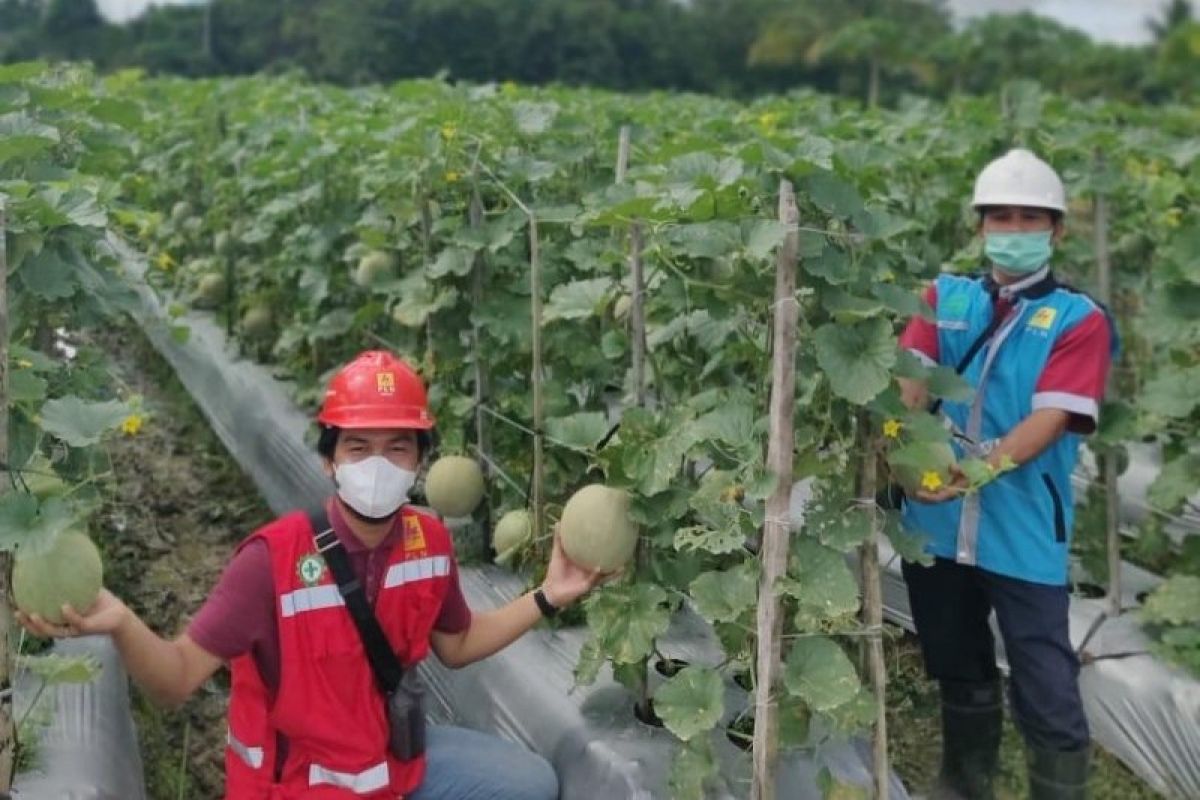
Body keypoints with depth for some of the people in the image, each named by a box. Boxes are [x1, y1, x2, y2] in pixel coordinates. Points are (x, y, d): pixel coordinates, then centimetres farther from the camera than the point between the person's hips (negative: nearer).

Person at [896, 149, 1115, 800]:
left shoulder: (1078, 319, -3)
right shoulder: (946, 299, 9)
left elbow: (1051, 418, -14)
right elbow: (911, 382, -4)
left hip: (1024, 534, -4)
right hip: (938, 523, 4)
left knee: (1047, 693, -2)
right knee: (960, 674, 21)